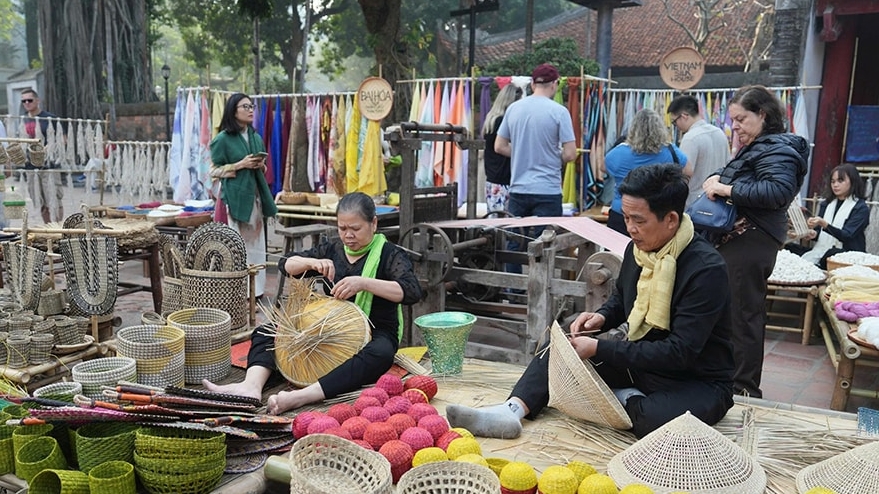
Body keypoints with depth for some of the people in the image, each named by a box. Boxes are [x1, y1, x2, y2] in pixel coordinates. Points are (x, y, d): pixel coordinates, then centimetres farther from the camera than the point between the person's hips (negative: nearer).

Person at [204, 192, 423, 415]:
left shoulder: (390, 254, -4)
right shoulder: (332, 249, 11)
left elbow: (413, 292, -20)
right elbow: (285, 264, 9)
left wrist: (364, 283, -32)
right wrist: (311, 262, -14)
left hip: (375, 332, -5)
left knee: (379, 354, -41)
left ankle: (300, 397, -53)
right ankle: (251, 386, -34)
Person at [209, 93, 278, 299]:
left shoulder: (255, 137, 13)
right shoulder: (223, 139, -6)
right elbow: (214, 170, -6)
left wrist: (261, 165, -2)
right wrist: (240, 165, -16)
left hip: (256, 194, 6)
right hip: (235, 196, -6)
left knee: (257, 243, 8)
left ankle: (257, 288, 17)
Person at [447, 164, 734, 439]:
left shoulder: (706, 269, -24)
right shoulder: (637, 249, -2)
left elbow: (679, 352, -28)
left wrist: (599, 349, -28)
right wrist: (602, 317, -4)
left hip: (699, 382, -6)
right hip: (640, 362, 7)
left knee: (655, 419, -37)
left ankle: (624, 401, -5)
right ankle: (511, 410, -23)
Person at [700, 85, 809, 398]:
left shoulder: (777, 149, -12)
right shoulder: (753, 148, 21)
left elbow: (778, 191, -27)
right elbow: (739, 178, 27)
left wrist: (728, 189, -23)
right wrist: (718, 178, 4)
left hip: (750, 244, -11)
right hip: (737, 241, 11)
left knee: (742, 316, -7)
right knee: (744, 313, 15)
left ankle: (744, 389, 1)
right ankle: (742, 383, 24)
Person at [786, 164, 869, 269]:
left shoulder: (861, 208, -2)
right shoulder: (827, 203, 17)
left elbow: (847, 236, -14)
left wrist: (824, 224, -29)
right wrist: (814, 233, -8)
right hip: (820, 250, 6)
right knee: (788, 247, -17)